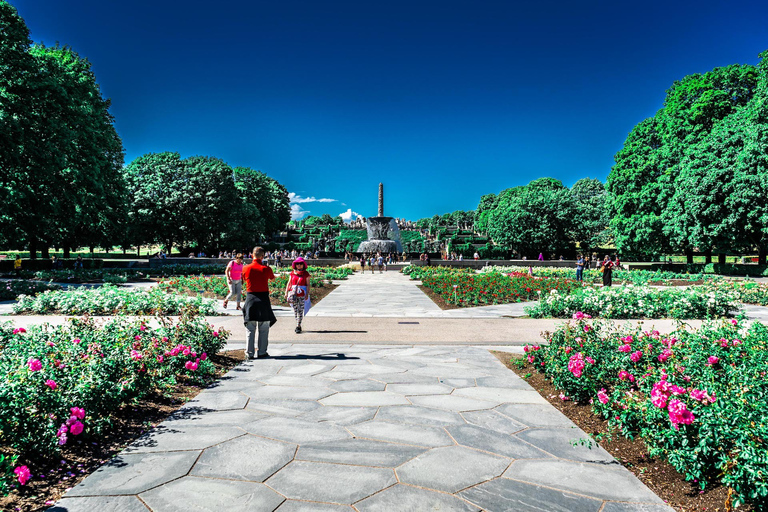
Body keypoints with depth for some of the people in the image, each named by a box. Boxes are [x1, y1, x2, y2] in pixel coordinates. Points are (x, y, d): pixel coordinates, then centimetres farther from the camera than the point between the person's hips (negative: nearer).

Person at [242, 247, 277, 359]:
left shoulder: (246, 268, -3)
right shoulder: (266, 269, -8)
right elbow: (272, 278, 12)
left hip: (250, 298, 2)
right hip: (263, 298, -2)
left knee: (250, 329, 9)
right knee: (264, 329, 7)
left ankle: (249, 353, 10)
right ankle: (262, 352, 9)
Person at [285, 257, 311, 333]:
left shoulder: (306, 274, 2)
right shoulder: (292, 273, 10)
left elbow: (308, 285, 0)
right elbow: (289, 283, 11)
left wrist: (307, 294, -9)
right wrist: (286, 292, 5)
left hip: (302, 295, -3)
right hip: (293, 294, 3)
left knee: (300, 310, -2)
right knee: (295, 310, 7)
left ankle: (298, 326, 2)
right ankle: (298, 325, 19)